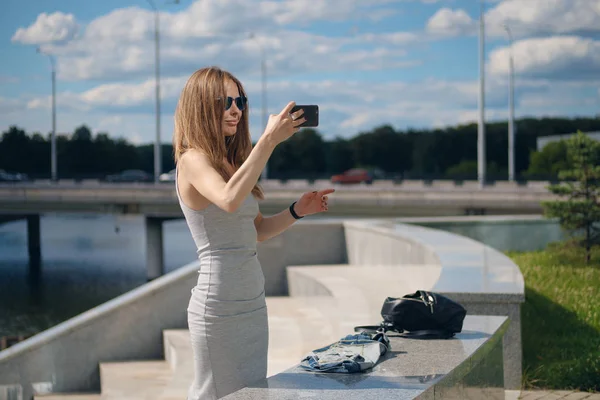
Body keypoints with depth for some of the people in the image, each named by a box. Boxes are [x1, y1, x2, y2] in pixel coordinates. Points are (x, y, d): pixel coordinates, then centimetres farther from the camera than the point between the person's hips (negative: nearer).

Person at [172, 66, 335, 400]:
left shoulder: (230, 161, 14)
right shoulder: (193, 160, -11)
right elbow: (229, 200, -33)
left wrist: (297, 211, 3)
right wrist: (270, 140, -32)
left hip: (252, 303, 9)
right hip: (221, 306, -9)